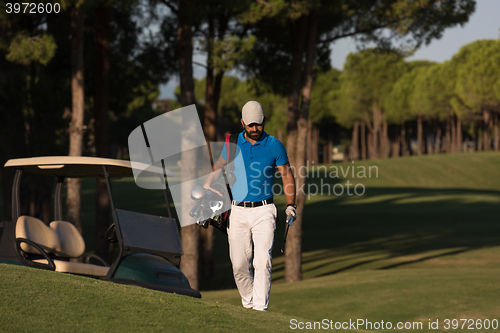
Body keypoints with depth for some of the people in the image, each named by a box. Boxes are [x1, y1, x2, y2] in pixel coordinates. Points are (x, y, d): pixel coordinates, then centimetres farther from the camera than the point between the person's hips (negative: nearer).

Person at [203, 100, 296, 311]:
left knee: (263, 260, -14)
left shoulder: (275, 146, 1)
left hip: (263, 211, -2)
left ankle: (260, 309, -15)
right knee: (239, 264, 1)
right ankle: (248, 303, 20)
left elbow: (287, 176, 10)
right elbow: (218, 169, 19)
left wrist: (290, 205, 0)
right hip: (238, 212, 2)